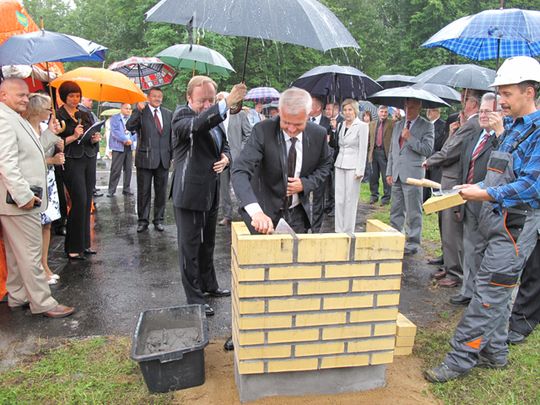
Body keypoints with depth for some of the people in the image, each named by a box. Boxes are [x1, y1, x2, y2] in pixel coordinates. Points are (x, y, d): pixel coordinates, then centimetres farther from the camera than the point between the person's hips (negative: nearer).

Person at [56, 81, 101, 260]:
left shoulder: (85, 115, 16)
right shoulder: (58, 116, -1)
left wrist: (95, 139, -5)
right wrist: (73, 137, -18)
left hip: (89, 160, 6)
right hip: (72, 162, -6)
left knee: (87, 203, 7)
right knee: (80, 202, -11)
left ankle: (84, 244, 17)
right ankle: (73, 247, 1)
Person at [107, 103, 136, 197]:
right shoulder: (114, 118, 5)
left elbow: (135, 132, 12)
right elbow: (115, 131, -7)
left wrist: (131, 140, -6)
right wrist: (125, 139, -15)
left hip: (129, 147, 4)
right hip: (118, 146, -4)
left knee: (128, 169, 5)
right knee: (116, 170, -6)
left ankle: (126, 189, 13)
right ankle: (111, 190, 1)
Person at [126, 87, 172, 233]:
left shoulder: (168, 114, 10)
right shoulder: (140, 111, 0)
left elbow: (171, 136, 13)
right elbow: (129, 127, -16)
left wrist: (172, 155, 9)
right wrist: (139, 110, -23)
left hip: (164, 159, 3)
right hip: (145, 158, -3)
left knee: (161, 192, 9)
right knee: (143, 192, 5)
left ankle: (158, 220, 20)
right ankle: (143, 220, 16)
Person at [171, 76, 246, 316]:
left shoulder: (214, 118, 10)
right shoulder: (182, 116, -13)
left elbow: (223, 144, 22)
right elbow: (197, 125, -37)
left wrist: (225, 157, -2)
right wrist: (226, 103, -50)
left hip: (211, 192, 8)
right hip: (189, 193, -8)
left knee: (207, 244, 22)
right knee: (190, 247, 3)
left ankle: (209, 285, 39)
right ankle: (194, 299, 14)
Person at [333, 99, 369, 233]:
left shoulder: (362, 126, -5)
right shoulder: (340, 125, 12)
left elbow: (363, 150, -8)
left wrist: (360, 170, -12)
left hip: (353, 166, -5)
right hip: (340, 165, 5)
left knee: (350, 200, -1)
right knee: (339, 200, 6)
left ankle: (348, 232, 9)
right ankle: (339, 231, 14)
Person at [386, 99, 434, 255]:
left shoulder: (426, 126, -1)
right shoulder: (398, 125, 16)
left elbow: (427, 150, -12)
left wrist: (410, 138, -16)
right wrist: (389, 172, 12)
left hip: (413, 174, -6)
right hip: (397, 174, 6)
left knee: (413, 212, -1)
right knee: (396, 210, 12)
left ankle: (413, 243, 8)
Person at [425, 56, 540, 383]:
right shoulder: (512, 129, 15)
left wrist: (487, 194, -20)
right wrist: (476, 187, 8)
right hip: (499, 222, 9)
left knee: (489, 292, -5)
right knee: (498, 291, 17)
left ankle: (460, 359, 4)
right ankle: (495, 353, 31)